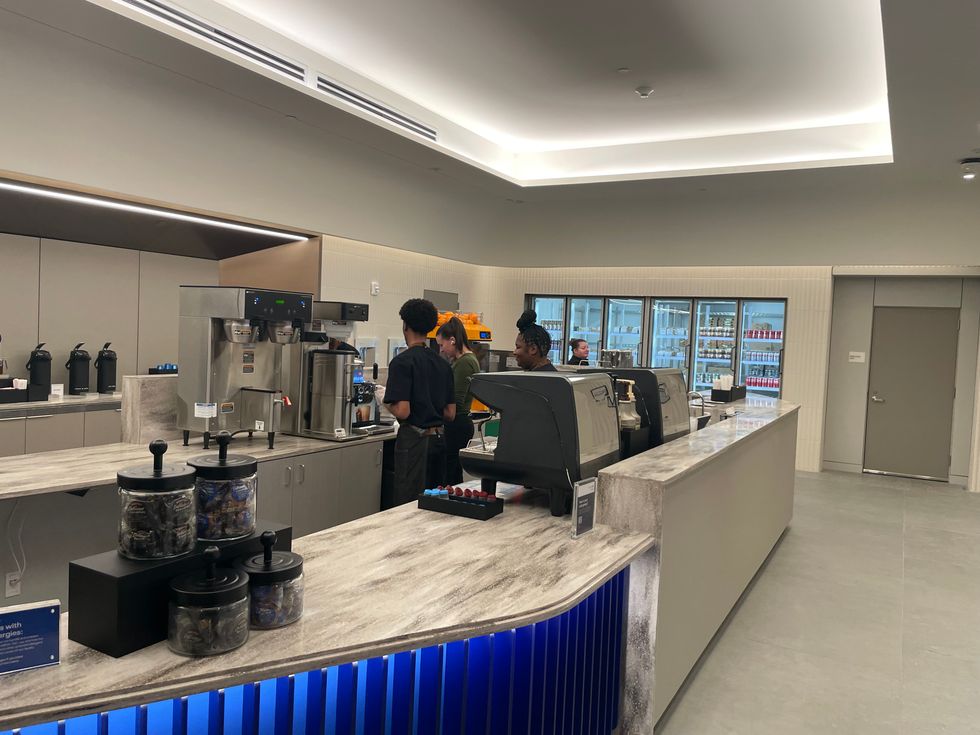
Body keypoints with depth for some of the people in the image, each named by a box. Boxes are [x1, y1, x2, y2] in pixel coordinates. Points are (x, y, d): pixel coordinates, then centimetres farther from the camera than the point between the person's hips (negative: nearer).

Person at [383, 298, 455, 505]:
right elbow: (451, 414, 10)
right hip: (438, 438, 7)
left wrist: (387, 403, 1)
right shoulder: (443, 364, 8)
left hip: (414, 439, -6)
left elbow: (402, 411, -18)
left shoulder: (402, 361, -11)